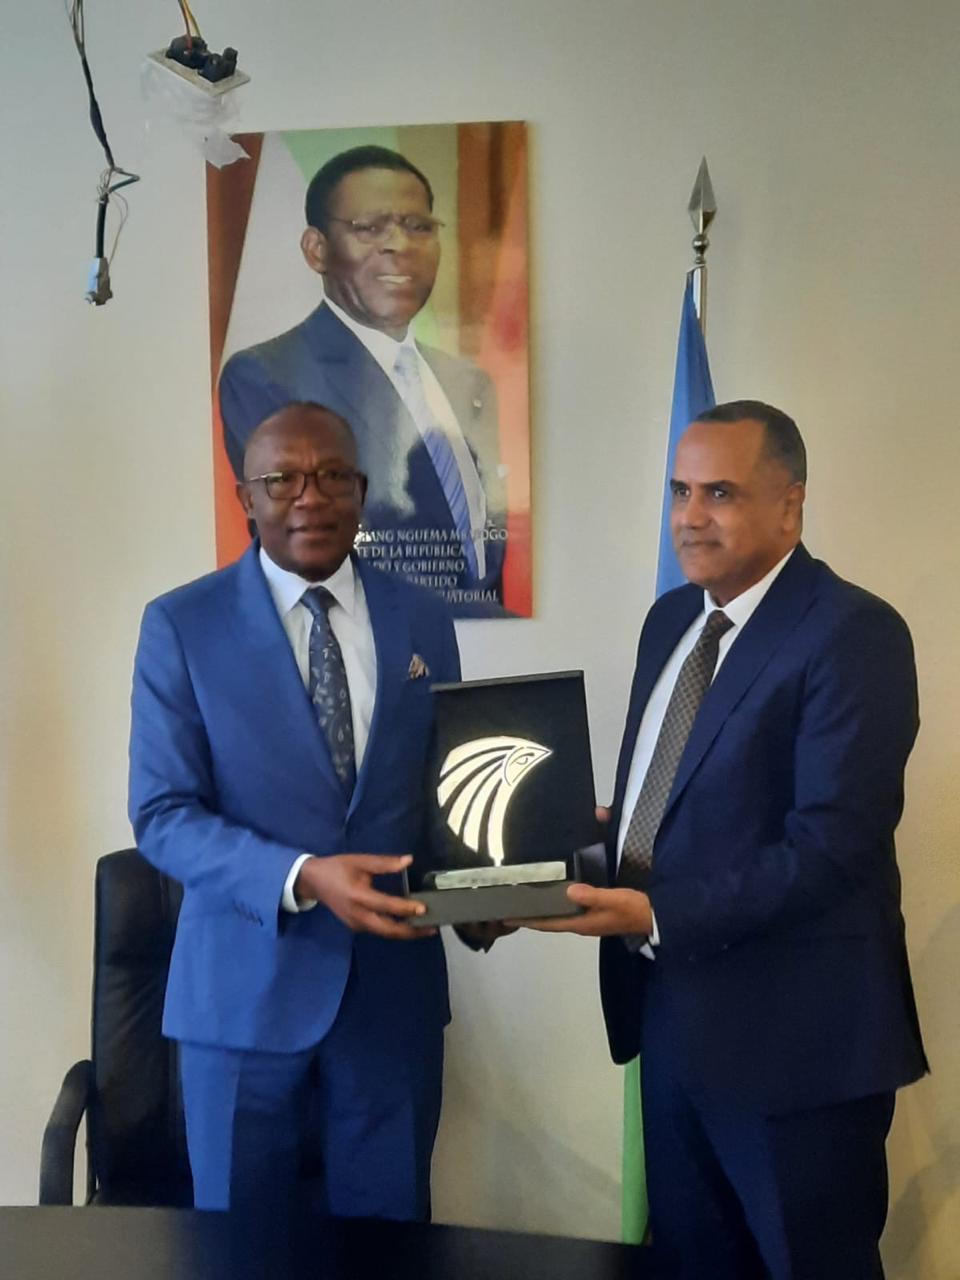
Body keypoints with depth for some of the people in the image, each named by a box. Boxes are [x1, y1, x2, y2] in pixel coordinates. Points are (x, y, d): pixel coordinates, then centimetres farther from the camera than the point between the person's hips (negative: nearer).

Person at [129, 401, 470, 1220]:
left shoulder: (424, 621, 4)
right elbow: (163, 815, -10)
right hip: (246, 989, -2)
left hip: (395, 982, 3)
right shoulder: (182, 625, -5)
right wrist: (302, 877, -24)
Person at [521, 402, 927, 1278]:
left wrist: (657, 916, -28)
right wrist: (596, 836, -2)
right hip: (672, 1013, 8)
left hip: (792, 1035, -7)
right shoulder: (671, 620, 11)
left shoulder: (852, 632, -15)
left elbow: (831, 845, -23)